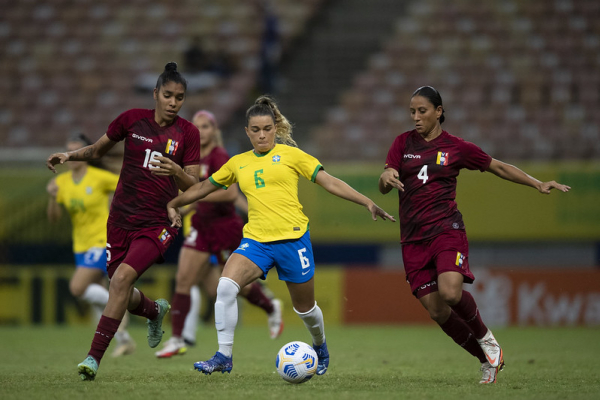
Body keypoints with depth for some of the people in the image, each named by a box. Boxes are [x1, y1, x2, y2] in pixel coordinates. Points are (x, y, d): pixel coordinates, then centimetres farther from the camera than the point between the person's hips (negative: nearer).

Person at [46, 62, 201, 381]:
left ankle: (94, 357, -22)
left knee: (122, 277, -24)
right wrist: (69, 156, -1)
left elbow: (193, 186, -3)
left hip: (158, 223, -3)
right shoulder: (133, 120, 2)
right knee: (124, 295, 8)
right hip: (121, 219, 3)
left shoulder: (187, 133, -2)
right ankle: (156, 311, 46)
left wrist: (177, 172, -23)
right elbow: (98, 150, 16)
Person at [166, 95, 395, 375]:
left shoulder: (290, 154, 2)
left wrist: (367, 203, -6)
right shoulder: (238, 163, 12)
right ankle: (224, 357, -16)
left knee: (304, 307, 9)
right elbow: (205, 186, 26)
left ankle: (320, 346, 42)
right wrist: (174, 204, 28)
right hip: (256, 239, 2)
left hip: (292, 237, -2)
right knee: (225, 287, -23)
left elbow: (329, 182, 0)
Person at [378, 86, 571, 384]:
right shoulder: (403, 143, 9)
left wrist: (538, 184, 3)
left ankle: (486, 339, -1)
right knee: (436, 311, -4)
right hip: (413, 238, 3)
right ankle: (487, 359, 12)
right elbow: (384, 188, 4)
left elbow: (499, 168, 13)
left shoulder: (456, 147, 4)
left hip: (446, 230, -3)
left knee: (450, 292, -28)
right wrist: (386, 177, -21)